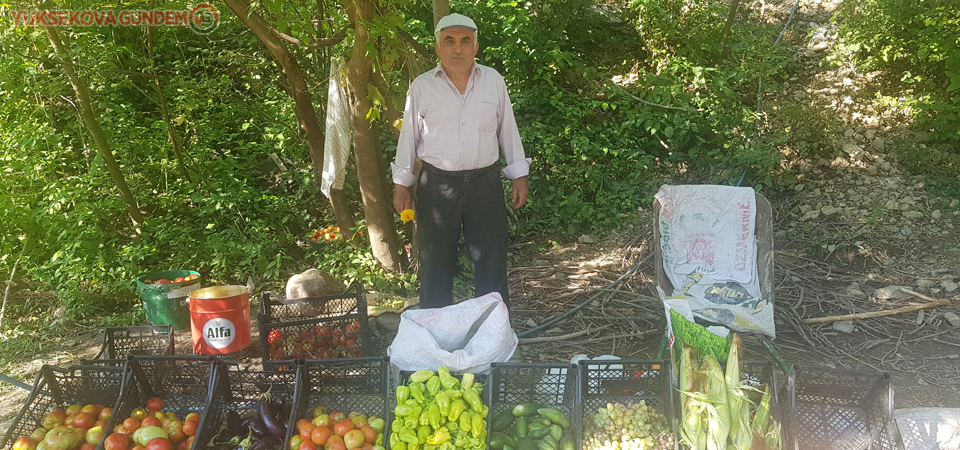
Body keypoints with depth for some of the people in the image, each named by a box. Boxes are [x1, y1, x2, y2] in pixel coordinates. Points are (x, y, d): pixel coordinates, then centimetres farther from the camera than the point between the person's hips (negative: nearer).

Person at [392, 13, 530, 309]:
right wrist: (401, 185, 3)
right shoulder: (421, 87, 1)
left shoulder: (494, 81, 4)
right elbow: (408, 137, 5)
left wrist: (519, 176, 7)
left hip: (485, 183, 1)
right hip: (437, 185, -1)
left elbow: (508, 130, 9)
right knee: (436, 265, 8)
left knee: (491, 262, 9)